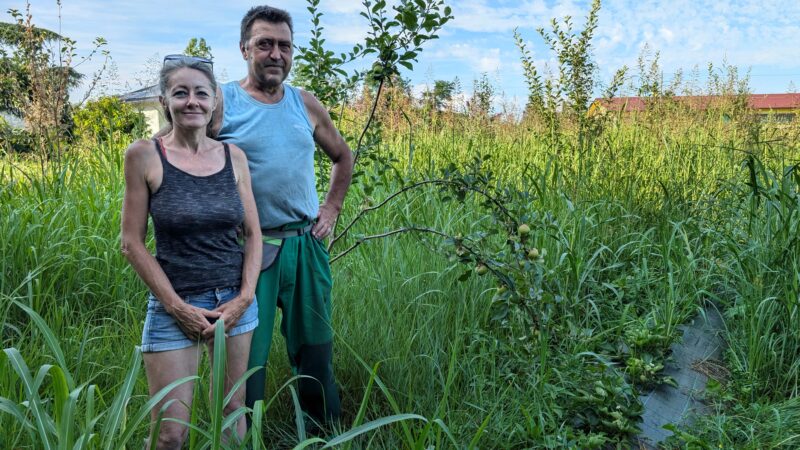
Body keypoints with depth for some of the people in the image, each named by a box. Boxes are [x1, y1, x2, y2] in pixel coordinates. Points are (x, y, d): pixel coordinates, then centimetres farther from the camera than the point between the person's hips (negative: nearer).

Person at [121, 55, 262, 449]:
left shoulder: (234, 156, 2)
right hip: (175, 304, -3)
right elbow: (132, 242, -6)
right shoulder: (144, 155, -7)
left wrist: (244, 297, -6)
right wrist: (177, 306, -10)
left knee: (233, 412, 13)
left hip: (235, 300, 3)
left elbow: (253, 233, 6)